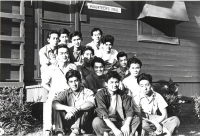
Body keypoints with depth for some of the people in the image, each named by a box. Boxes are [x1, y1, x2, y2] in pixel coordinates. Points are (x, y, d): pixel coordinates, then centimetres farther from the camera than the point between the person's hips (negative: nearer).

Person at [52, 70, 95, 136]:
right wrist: (66, 108, -34)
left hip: (83, 123, -2)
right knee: (57, 108, -15)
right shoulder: (66, 93, 4)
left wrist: (76, 109, -37)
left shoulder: (87, 92, -4)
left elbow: (91, 104, -25)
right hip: (69, 122, 3)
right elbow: (54, 104, -14)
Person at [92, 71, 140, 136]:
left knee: (136, 119, -17)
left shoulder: (123, 95, 3)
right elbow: (103, 114, -22)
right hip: (105, 123, -5)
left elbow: (129, 110, -6)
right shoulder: (100, 94, -11)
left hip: (119, 123, 5)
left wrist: (127, 124, -25)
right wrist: (114, 129, -31)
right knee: (96, 121, -35)